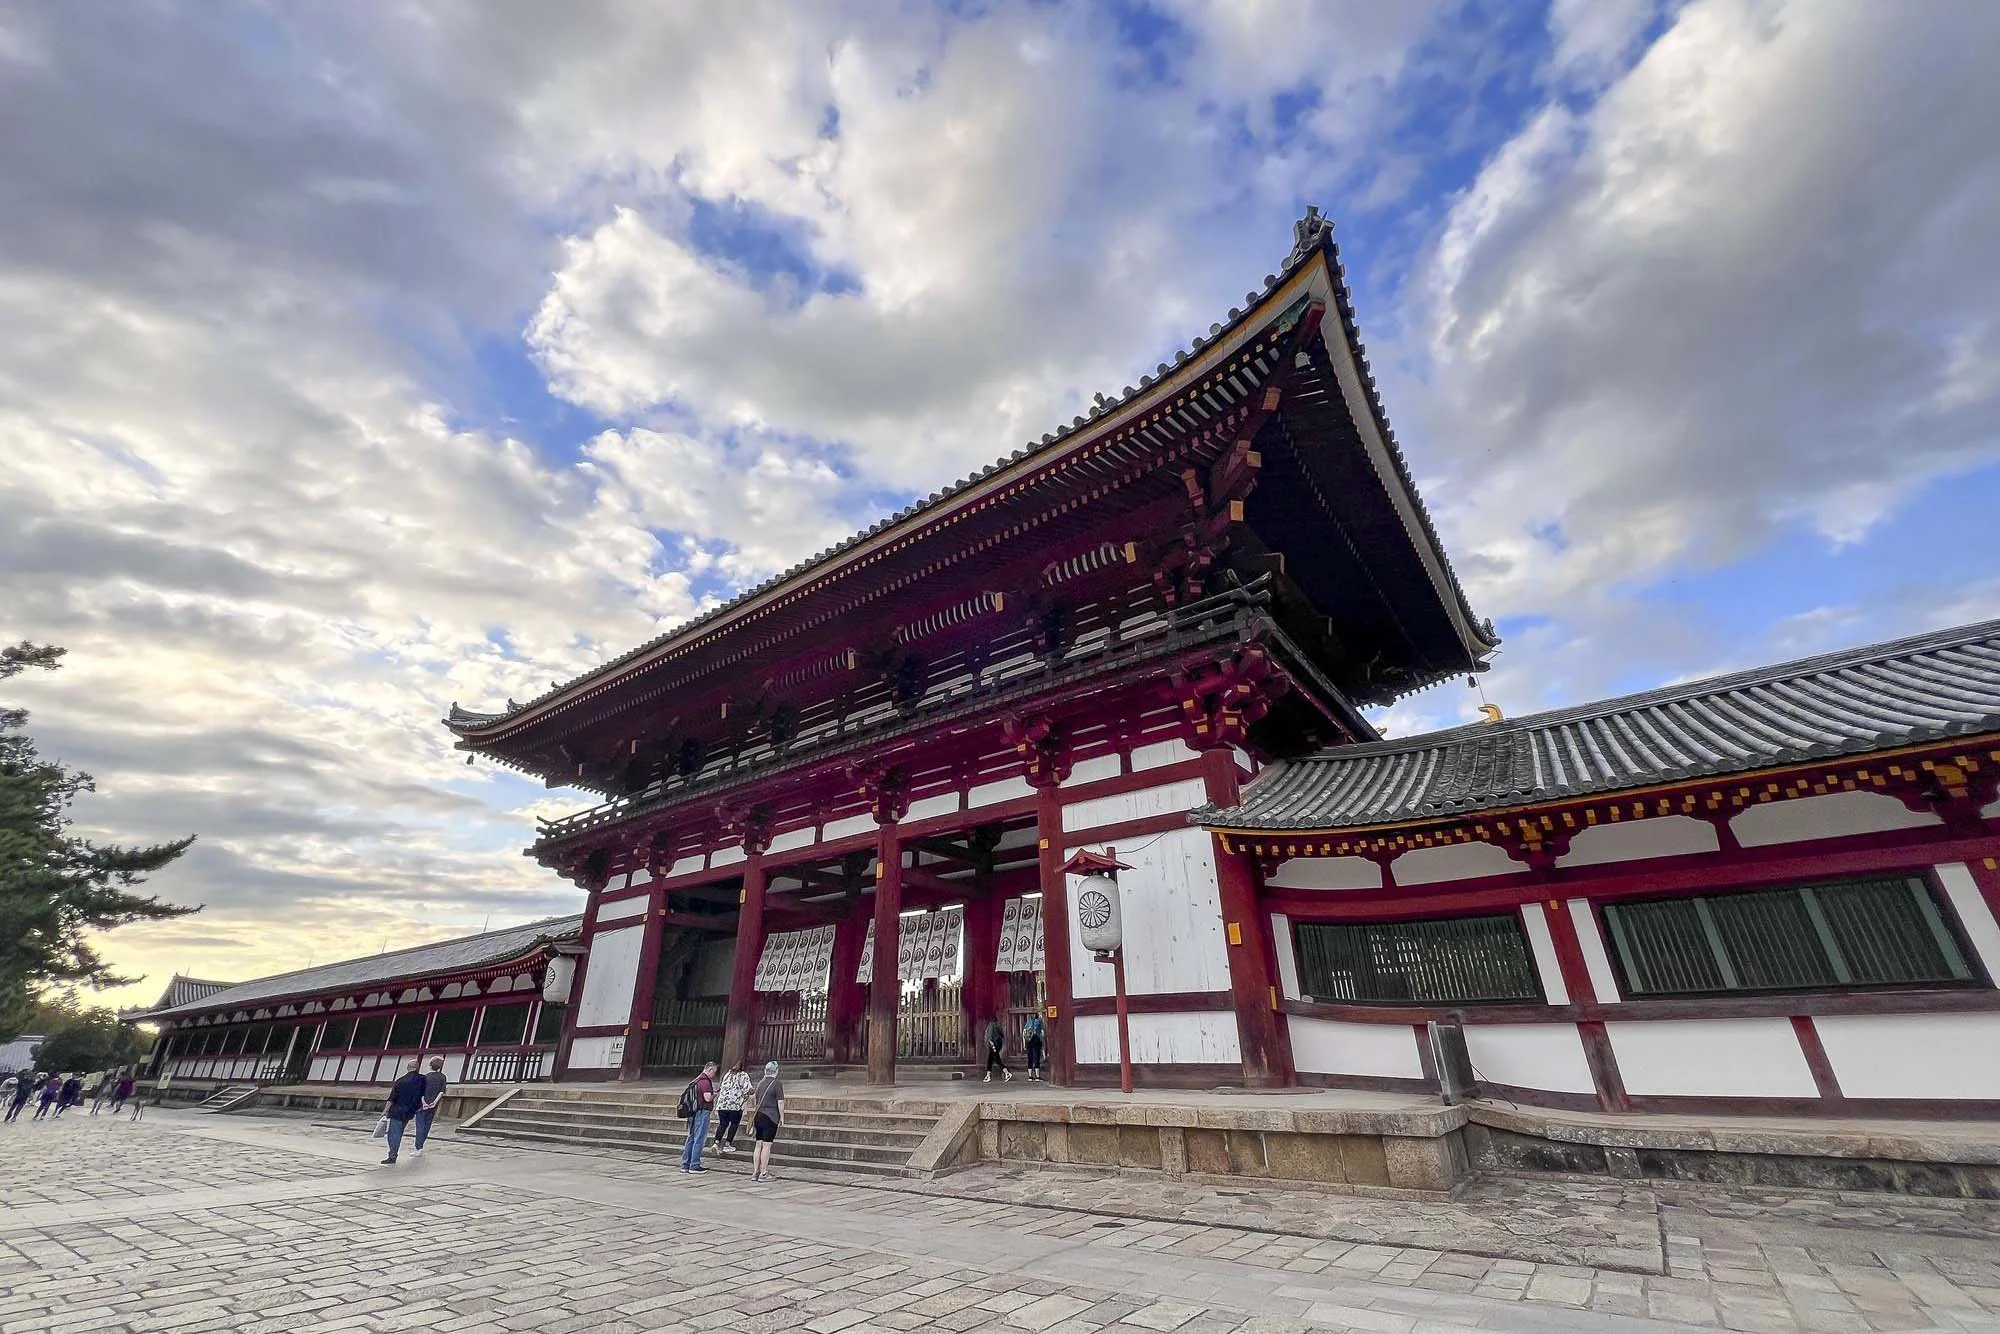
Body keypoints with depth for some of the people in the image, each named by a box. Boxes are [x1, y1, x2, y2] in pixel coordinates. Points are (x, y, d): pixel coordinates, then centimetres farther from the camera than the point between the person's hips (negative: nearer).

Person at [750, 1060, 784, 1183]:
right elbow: (780, 1103, -11)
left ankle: (755, 1172, 16)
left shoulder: (760, 1083, 9)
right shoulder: (777, 1084, -10)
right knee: (766, 1146, -1)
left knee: (758, 1145, 12)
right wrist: (782, 1118, -1)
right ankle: (763, 1173, 2)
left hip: (758, 1116, 6)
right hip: (770, 1117, -6)